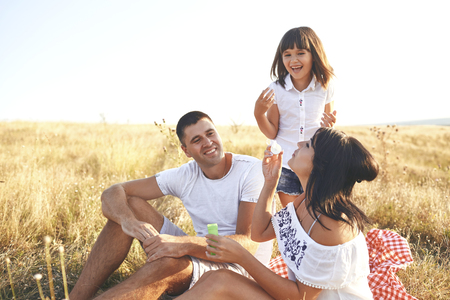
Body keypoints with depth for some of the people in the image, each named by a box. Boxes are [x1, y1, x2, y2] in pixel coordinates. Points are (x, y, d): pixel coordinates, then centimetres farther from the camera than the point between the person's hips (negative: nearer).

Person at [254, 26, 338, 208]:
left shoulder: (325, 87, -3)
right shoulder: (276, 89, -5)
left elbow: (328, 124, 7)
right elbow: (272, 133, -2)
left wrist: (329, 126, -15)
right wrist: (259, 114, -18)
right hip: (284, 165, 0)